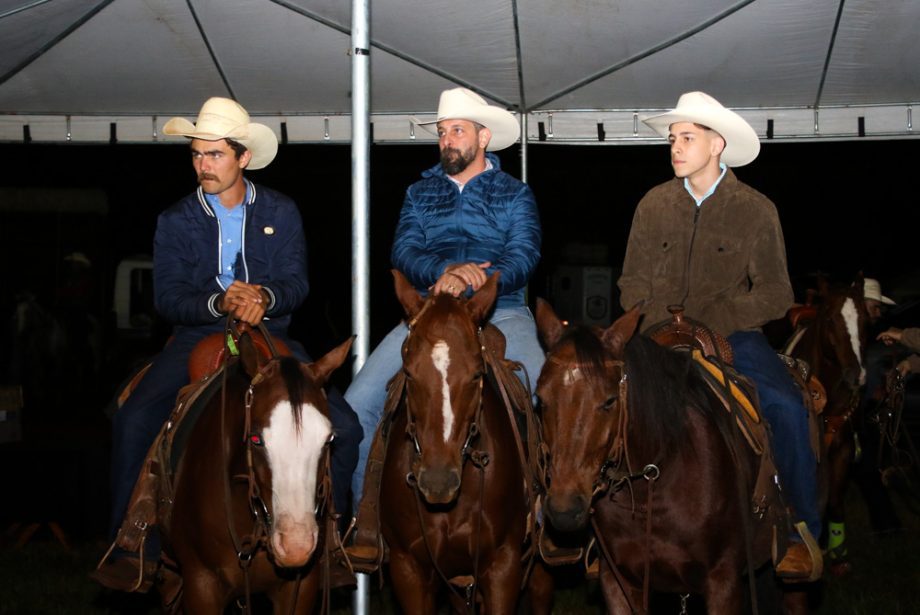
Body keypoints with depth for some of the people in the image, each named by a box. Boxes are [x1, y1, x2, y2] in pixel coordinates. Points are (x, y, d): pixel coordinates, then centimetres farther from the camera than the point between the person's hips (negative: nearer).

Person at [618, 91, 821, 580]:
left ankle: (804, 533, -9)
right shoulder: (653, 205, 6)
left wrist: (714, 321, -17)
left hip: (733, 337, -2)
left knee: (786, 407, -26)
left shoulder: (756, 210, -1)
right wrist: (661, 325, -9)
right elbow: (633, 283, 10)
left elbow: (775, 295, -4)